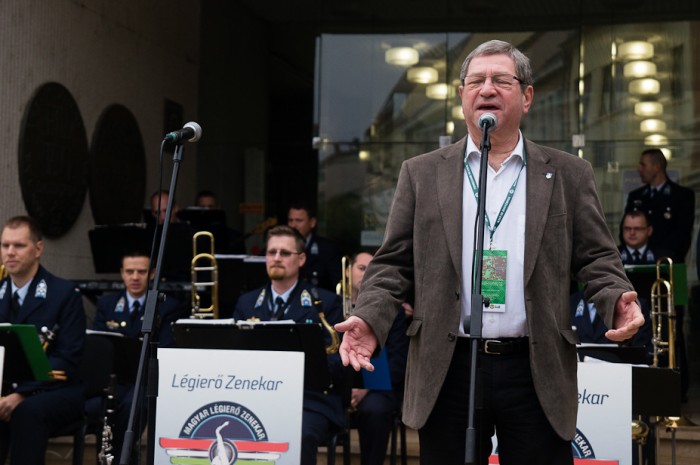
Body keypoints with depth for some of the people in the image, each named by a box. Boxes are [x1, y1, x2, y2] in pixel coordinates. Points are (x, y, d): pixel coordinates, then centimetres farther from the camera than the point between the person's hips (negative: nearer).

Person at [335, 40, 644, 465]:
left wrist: (618, 302, -14)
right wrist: (370, 317, -8)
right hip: (448, 370, 1)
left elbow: (597, 258, 6)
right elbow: (394, 263, 8)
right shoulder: (422, 174, 10)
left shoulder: (568, 174, 9)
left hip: (537, 372, 0)